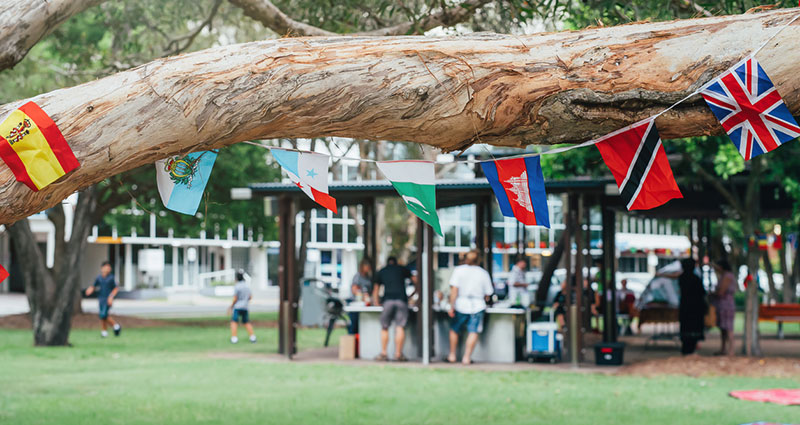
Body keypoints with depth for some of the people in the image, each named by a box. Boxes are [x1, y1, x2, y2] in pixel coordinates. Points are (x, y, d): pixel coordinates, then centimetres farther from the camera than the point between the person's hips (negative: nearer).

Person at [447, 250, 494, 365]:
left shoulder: (458, 270, -1)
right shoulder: (483, 273, 4)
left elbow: (454, 289, -9)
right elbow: (488, 294, 7)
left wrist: (452, 306, -9)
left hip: (461, 304, 0)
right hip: (477, 306, 0)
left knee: (454, 330, 15)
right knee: (473, 332, 2)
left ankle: (452, 355, 20)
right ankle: (467, 357, -5)